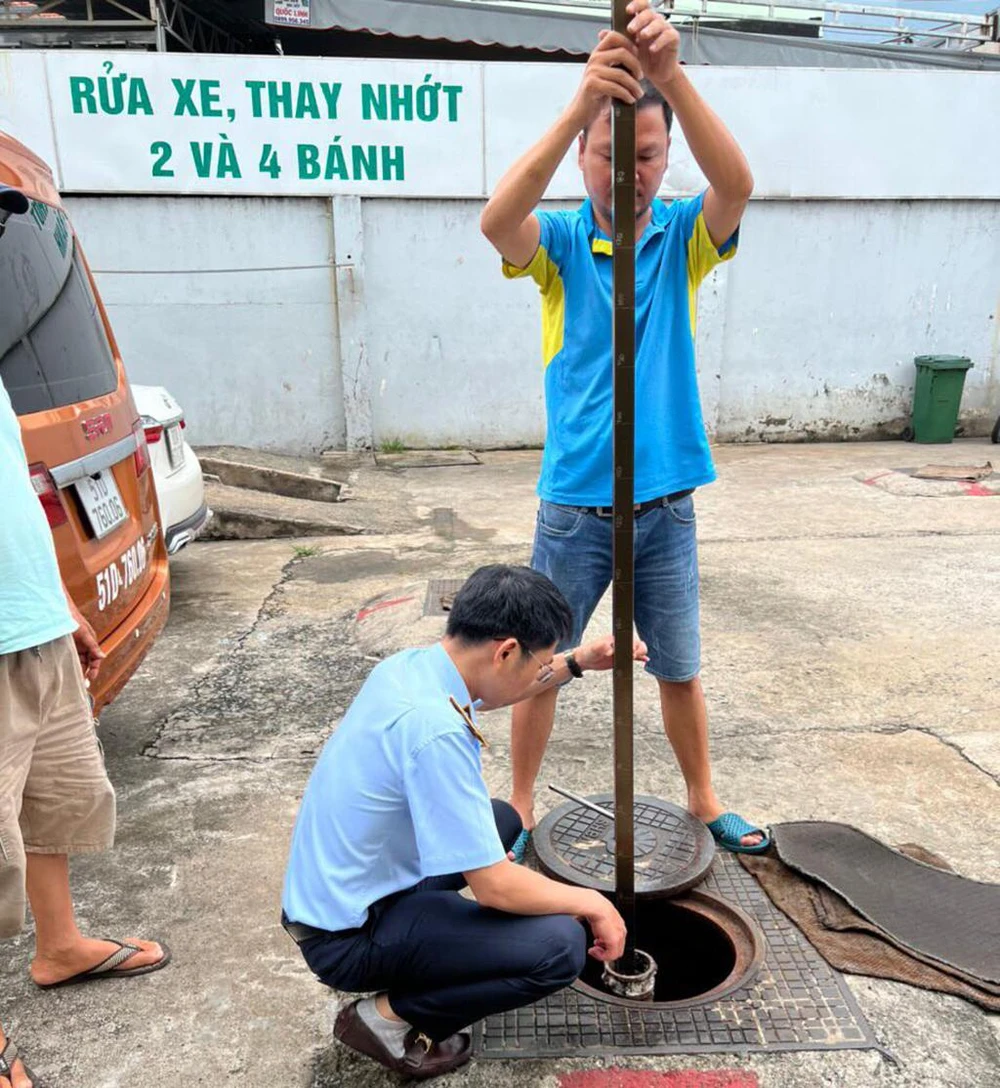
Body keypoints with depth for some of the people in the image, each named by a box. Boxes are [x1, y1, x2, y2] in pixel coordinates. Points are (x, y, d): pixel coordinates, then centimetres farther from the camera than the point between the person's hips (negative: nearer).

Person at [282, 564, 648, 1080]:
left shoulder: (409, 665, -4)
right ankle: (388, 1015, 0)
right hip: (347, 938, -9)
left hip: (333, 894, 9)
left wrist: (576, 663, 15)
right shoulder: (434, 730, -31)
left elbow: (492, 687, 21)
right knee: (561, 946, -16)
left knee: (502, 819, 22)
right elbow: (494, 887, -25)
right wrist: (592, 903, -9)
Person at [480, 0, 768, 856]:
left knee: (680, 668, 17)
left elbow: (737, 185, -22)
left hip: (667, 506, 2)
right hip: (573, 508, -1)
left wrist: (671, 77, -36)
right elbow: (497, 221, -27)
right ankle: (520, 806, 35)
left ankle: (704, 802, 40)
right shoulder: (560, 240, -4)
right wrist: (581, 101, -38)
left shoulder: (684, 237, 0)